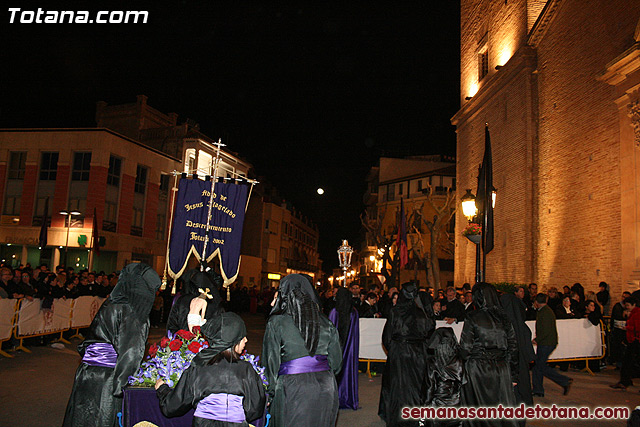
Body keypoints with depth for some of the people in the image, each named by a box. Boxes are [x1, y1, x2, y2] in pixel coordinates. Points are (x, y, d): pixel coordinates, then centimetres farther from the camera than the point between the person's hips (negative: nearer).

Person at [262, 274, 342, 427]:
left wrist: (271, 393, 6)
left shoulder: (277, 323, -5)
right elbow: (336, 362, 8)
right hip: (326, 388, 4)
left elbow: (271, 362, -4)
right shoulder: (326, 323, 5)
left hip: (292, 390, -4)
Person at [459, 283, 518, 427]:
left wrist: (463, 370, 4)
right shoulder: (503, 317, 3)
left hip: (478, 370, -3)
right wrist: (513, 375, 11)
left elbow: (465, 347, -11)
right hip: (501, 369, 4)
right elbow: (513, 346, 5)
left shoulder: (472, 318, -9)